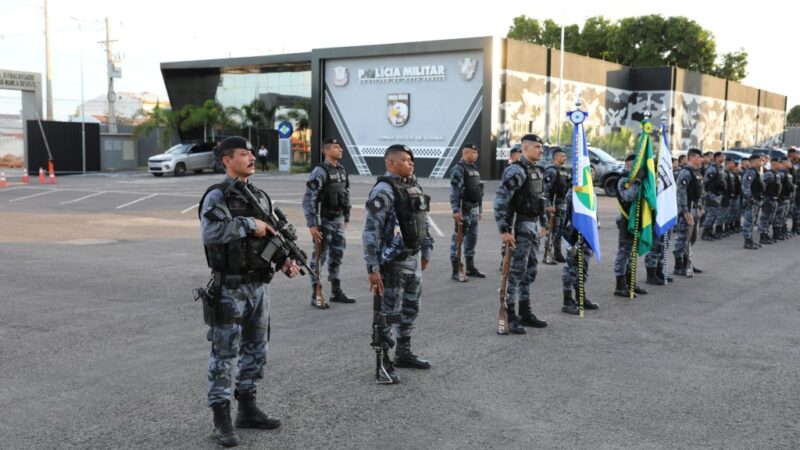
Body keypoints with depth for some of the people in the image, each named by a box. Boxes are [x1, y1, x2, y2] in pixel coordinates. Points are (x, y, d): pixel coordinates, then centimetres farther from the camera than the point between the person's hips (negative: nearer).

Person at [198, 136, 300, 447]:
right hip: (230, 288, -7)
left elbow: (270, 238, 16)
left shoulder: (261, 197, 11)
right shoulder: (217, 196, -12)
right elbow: (211, 233, -29)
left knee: (256, 350, 14)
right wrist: (249, 224, -22)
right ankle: (222, 419, 8)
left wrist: (284, 260, -2)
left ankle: (248, 409, 27)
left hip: (259, 287, 7)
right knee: (224, 353, 0)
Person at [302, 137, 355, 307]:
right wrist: (312, 225, -19)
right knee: (319, 257, 0)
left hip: (338, 221, 7)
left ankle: (336, 292, 23)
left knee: (337, 256, 13)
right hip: (323, 221, -7)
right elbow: (308, 200, -17)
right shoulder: (320, 172, -14)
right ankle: (315, 296, 7)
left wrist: (346, 218, 18)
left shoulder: (342, 171, 10)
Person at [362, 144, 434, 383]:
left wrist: (426, 252, 19)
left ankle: (404, 353, 32)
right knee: (389, 311, 0)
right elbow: (370, 232, -20)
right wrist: (373, 269, -22)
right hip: (393, 261, -8)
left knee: (411, 307, 17)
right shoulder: (384, 190, -17)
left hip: (414, 258, 8)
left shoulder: (414, 186, 9)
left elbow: (424, 221, 20)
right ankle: (382, 361, 12)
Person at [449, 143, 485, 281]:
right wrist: (456, 210, -24)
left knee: (472, 239, 15)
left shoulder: (474, 168, 16)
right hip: (464, 210, -9)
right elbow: (454, 191, -18)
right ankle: (456, 272, -1)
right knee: (458, 240, -4)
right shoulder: (459, 169, -12)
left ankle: (470, 268, 25)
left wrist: (480, 209, 21)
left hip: (474, 209, 9)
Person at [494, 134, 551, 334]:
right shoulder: (516, 171, -15)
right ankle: (509, 316, -1)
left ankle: (525, 313, 24)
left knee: (530, 272, 14)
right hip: (520, 227, -9)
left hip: (534, 226, 9)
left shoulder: (536, 171, 14)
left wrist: (542, 223, 20)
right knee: (516, 272, -6)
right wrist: (504, 230, -25)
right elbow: (500, 200, -22)